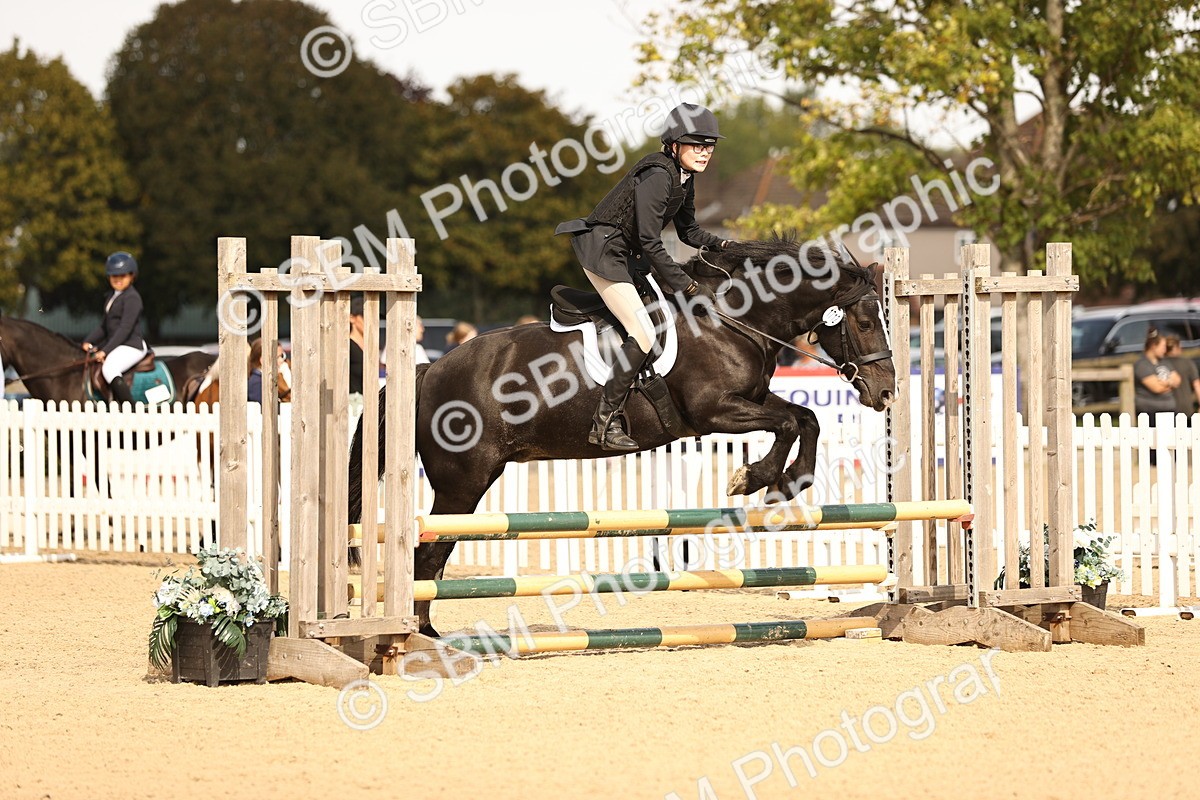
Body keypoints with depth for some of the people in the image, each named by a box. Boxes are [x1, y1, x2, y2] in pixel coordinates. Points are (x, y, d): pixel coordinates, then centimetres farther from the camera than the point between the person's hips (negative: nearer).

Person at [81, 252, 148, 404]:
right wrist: (88, 342, 6)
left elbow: (125, 328, -17)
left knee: (109, 368, -34)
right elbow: (104, 326, 22)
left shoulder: (132, 298, -10)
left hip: (132, 345, -10)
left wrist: (105, 350, -21)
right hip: (115, 345, 10)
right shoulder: (111, 298, 19)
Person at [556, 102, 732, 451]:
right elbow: (650, 244, -26)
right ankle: (604, 422, -15)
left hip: (627, 252, 10)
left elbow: (688, 231, 19)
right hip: (602, 249, -10)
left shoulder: (684, 177, 6)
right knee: (644, 334, -19)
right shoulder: (657, 175, -23)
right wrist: (689, 287, -24)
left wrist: (723, 245, 1)